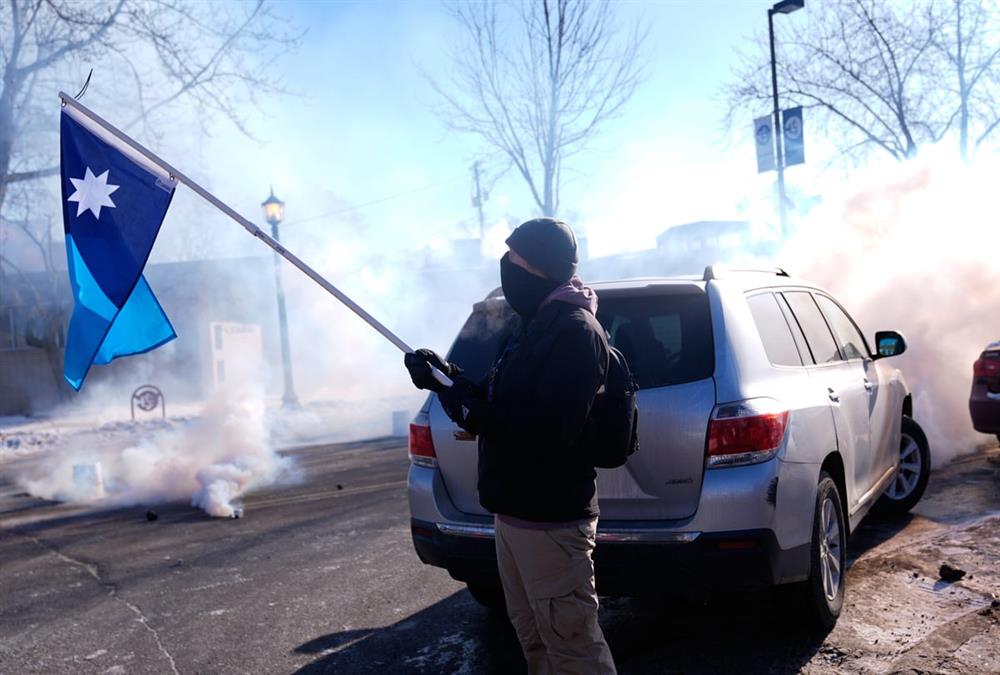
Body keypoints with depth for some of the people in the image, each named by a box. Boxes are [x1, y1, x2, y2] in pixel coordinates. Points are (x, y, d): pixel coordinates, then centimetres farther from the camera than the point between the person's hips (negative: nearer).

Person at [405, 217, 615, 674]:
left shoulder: (575, 330, -18)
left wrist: (469, 412, -23)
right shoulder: (534, 323, 14)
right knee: (533, 636, 21)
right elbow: (505, 403, 17)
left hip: (549, 519, -10)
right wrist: (449, 378, 4)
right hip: (514, 510, 10)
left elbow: (551, 429, -27)